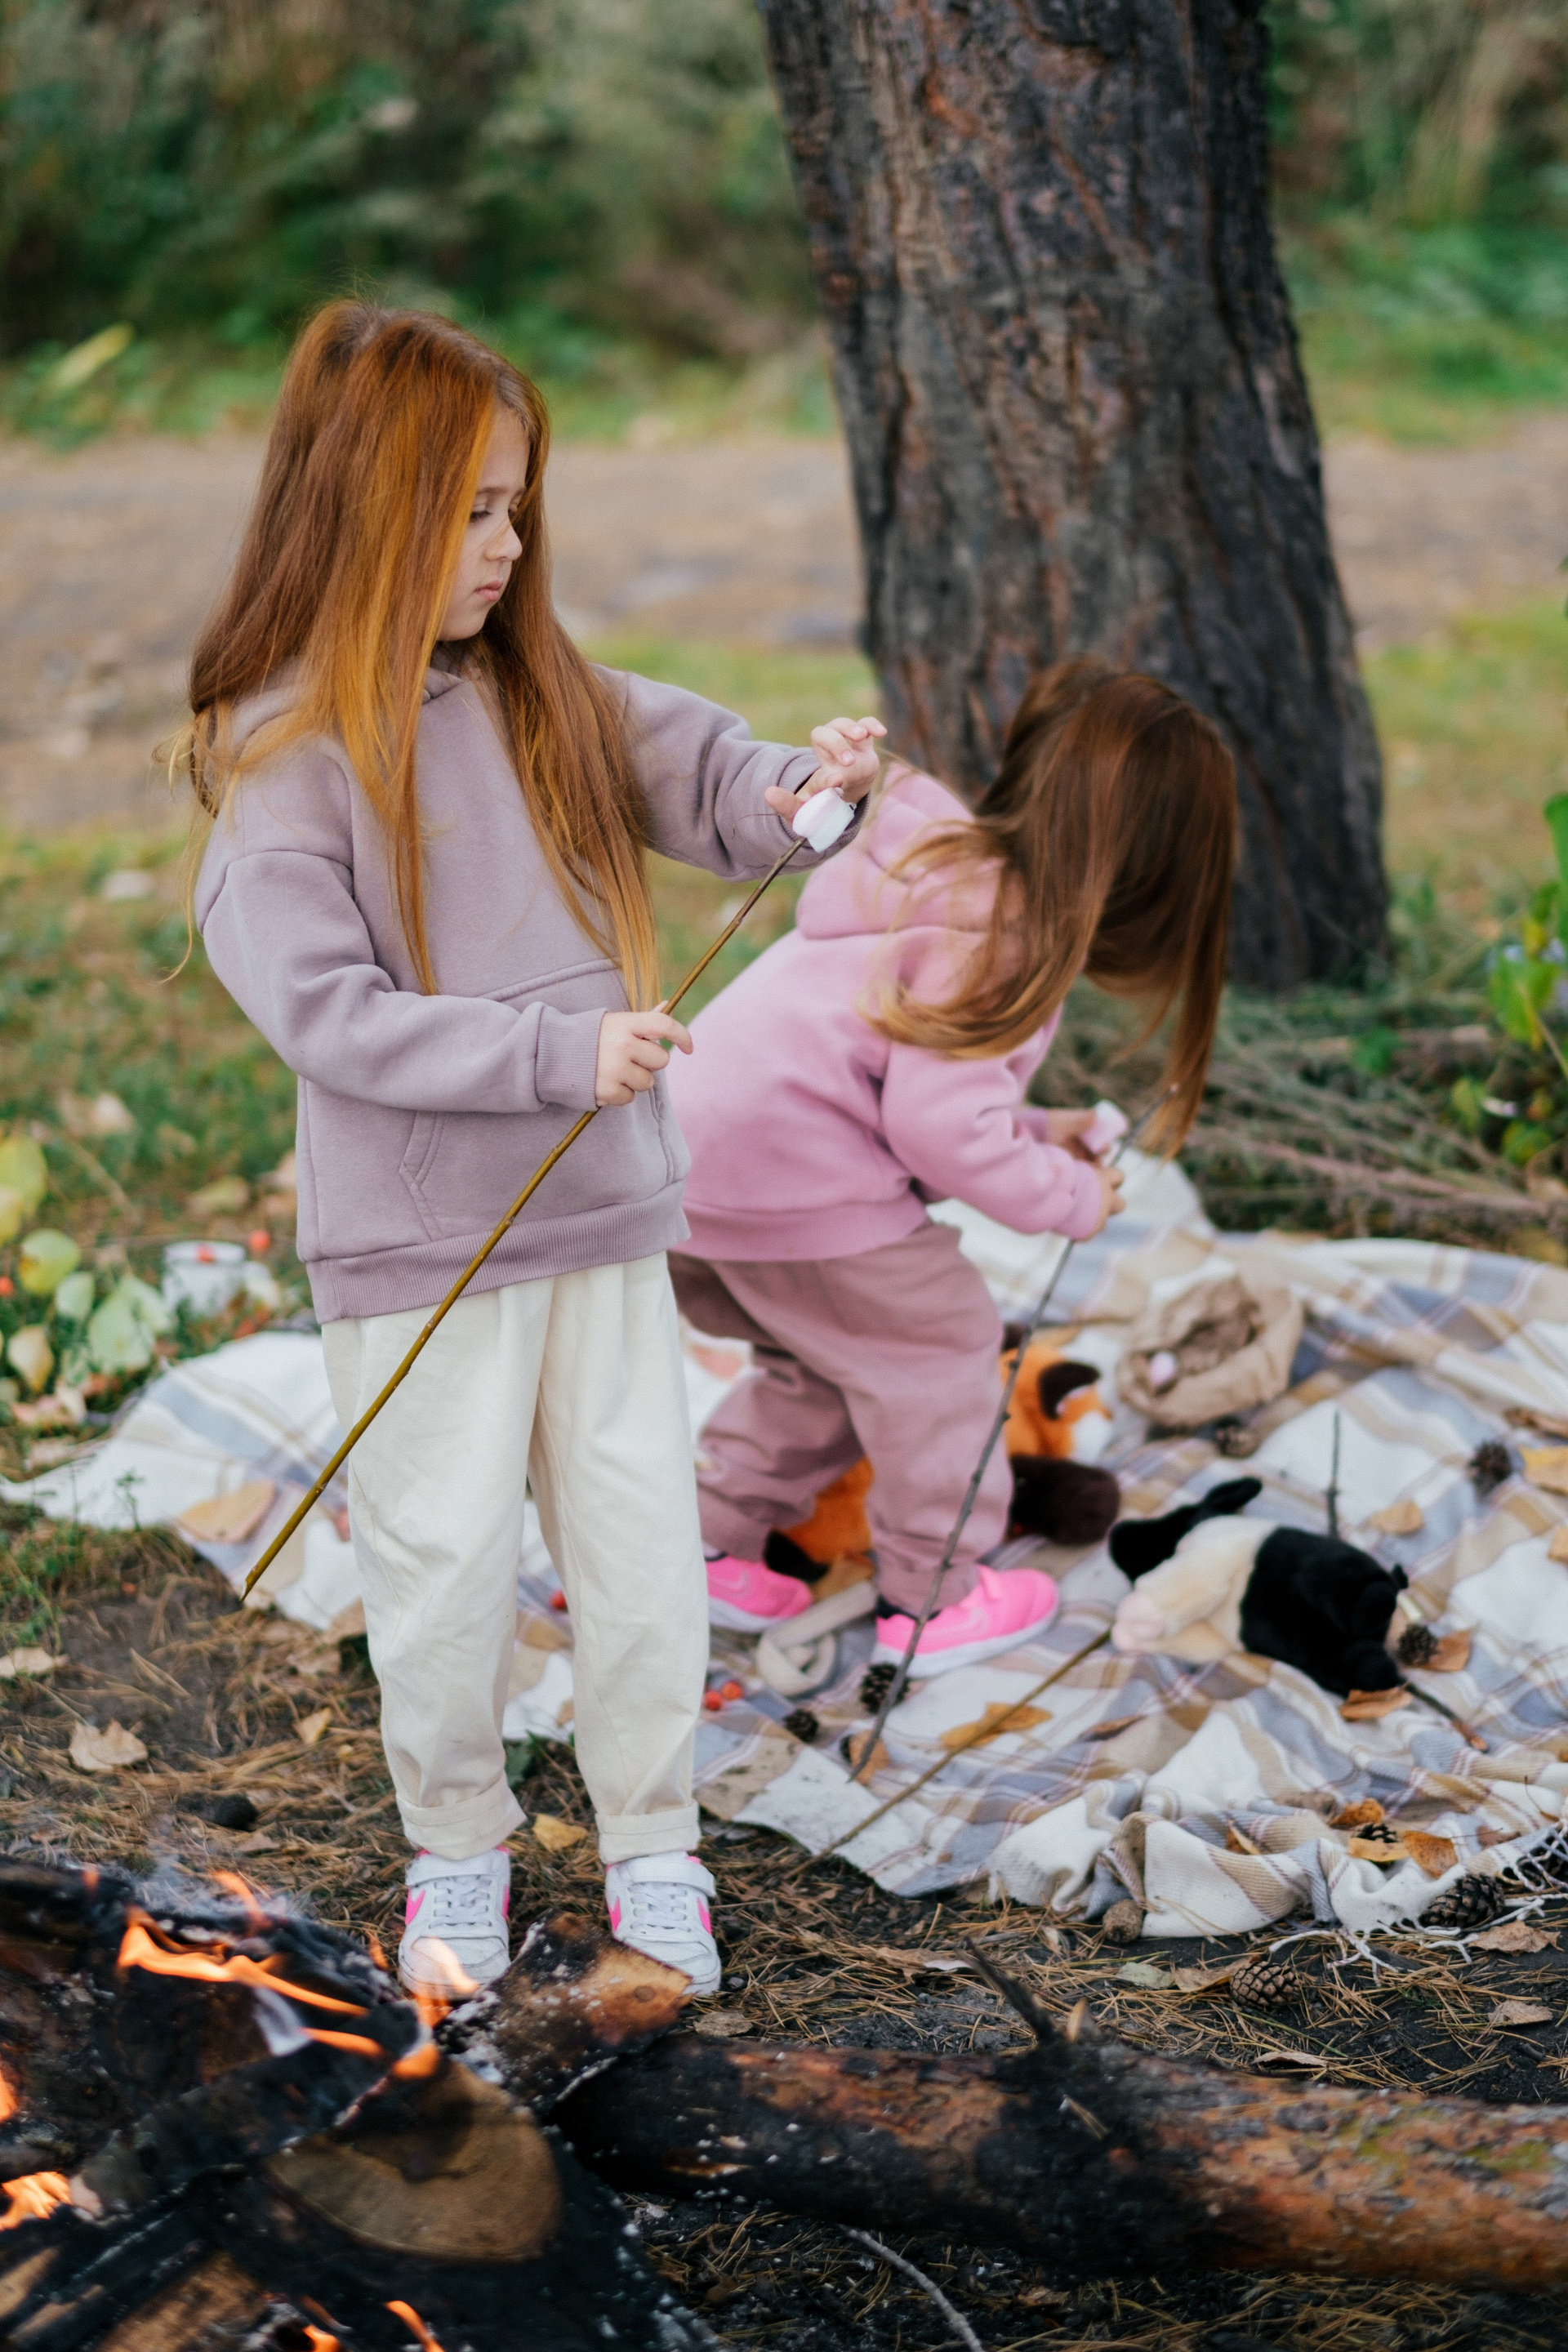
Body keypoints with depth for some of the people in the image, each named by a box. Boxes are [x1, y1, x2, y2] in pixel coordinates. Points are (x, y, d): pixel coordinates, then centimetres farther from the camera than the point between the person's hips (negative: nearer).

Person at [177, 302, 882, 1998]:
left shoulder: (550, 702, 5)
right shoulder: (282, 752, -12)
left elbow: (705, 778, 5)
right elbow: (322, 1010, -19)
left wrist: (798, 787, -19)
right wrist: (559, 1052, -24)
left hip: (604, 1220, 5)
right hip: (415, 1247, -5)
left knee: (643, 1551, 9)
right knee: (446, 1564, 6)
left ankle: (653, 1853, 25)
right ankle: (456, 1852, 28)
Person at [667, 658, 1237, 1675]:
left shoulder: (951, 880, 15)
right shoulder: (993, 936, -17)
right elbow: (941, 1126, -21)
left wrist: (1036, 1132, 16)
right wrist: (1069, 1195, -6)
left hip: (701, 1151, 10)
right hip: (790, 1173, -10)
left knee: (831, 1353, 26)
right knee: (938, 1339, 6)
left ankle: (717, 1544, 30)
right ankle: (935, 1596, 16)